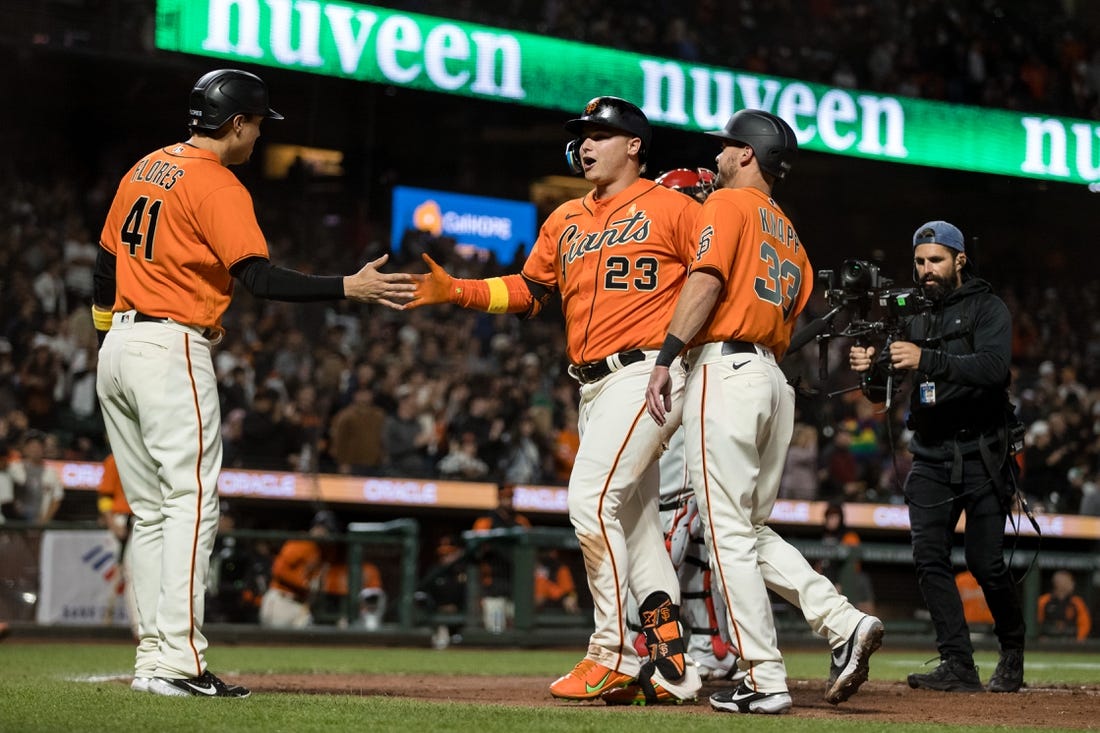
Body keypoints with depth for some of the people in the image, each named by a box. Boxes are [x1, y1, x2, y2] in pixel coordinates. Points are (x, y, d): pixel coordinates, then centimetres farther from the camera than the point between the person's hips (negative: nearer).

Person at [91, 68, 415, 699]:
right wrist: (349, 289, -24)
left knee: (152, 513, 11)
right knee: (192, 501, -11)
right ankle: (178, 662, -19)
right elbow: (259, 277, -21)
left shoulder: (144, 169, 15)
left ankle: (155, 659, 10)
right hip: (173, 349, -9)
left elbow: (106, 260, 20)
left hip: (118, 351, 9)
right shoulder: (217, 185, -11)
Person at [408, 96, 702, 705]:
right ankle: (672, 668, 12)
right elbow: (527, 291, 18)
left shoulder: (670, 208, -3)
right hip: (593, 388, 8)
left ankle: (612, 656, -13)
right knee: (634, 523, 8)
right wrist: (455, 291, 6)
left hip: (644, 374, -8)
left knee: (591, 500, -18)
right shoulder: (565, 220, 17)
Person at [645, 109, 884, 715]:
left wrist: (666, 357, -20)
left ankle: (765, 681, -9)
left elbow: (707, 281, -16)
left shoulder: (728, 203, -1)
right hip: (773, 380, 8)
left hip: (723, 370, -8)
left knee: (729, 531, -6)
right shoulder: (788, 233, 25)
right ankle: (844, 623, -2)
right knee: (752, 530, 15)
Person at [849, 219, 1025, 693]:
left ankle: (1013, 651, 15)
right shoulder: (913, 319, 15)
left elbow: (993, 367, -21)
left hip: (981, 454, -5)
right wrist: (869, 370, -15)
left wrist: (928, 360, -33)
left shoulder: (988, 309, -2)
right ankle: (958, 666, -8)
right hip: (930, 457, 5)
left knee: (986, 562, -8)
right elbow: (883, 392, 10)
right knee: (929, 557, -9)